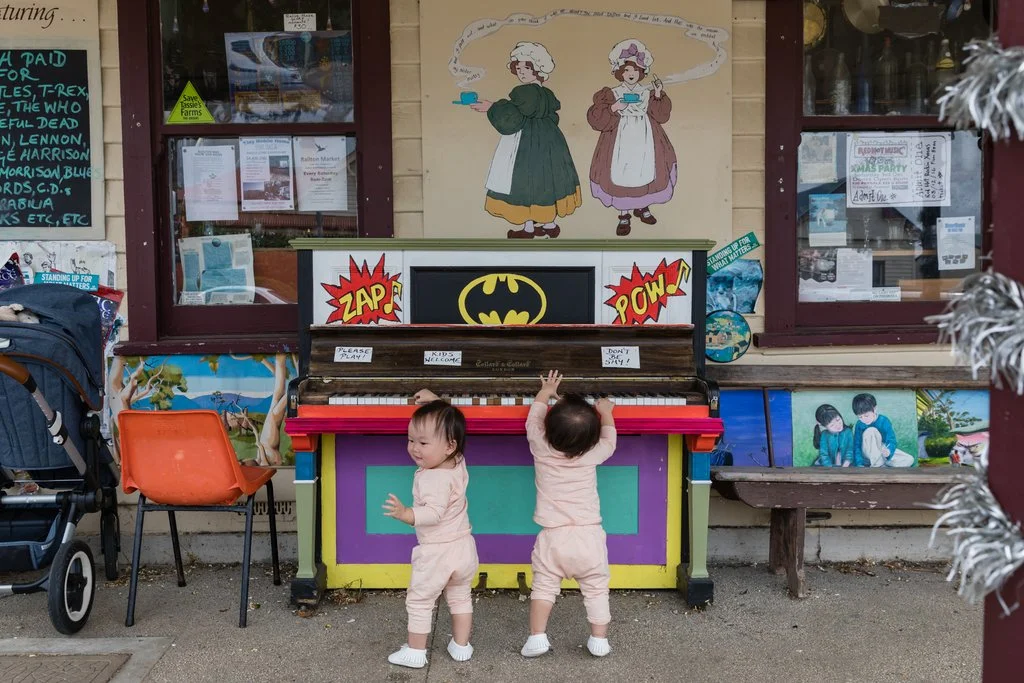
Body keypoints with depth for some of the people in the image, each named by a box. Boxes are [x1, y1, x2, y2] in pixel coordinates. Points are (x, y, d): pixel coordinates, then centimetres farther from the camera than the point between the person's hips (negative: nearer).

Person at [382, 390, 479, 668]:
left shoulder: (435, 479, -27)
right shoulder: (458, 462, -1)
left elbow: (433, 513, -37)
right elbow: (444, 423, 16)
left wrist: (406, 514, -46)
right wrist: (433, 401, 22)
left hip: (436, 552, -8)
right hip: (464, 547, 8)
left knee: (419, 602, 8)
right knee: (460, 598, 23)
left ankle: (415, 652, 16)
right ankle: (461, 646, 31)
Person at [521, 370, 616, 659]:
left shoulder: (541, 449, -5)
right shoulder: (591, 455, -5)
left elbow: (533, 421, 15)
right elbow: (609, 442, 18)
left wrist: (545, 393, 30)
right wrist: (605, 413, 32)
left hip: (553, 538, 0)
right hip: (589, 537, 0)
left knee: (543, 586, 9)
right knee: (596, 589, 12)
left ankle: (537, 636, 3)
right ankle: (599, 640, 13)